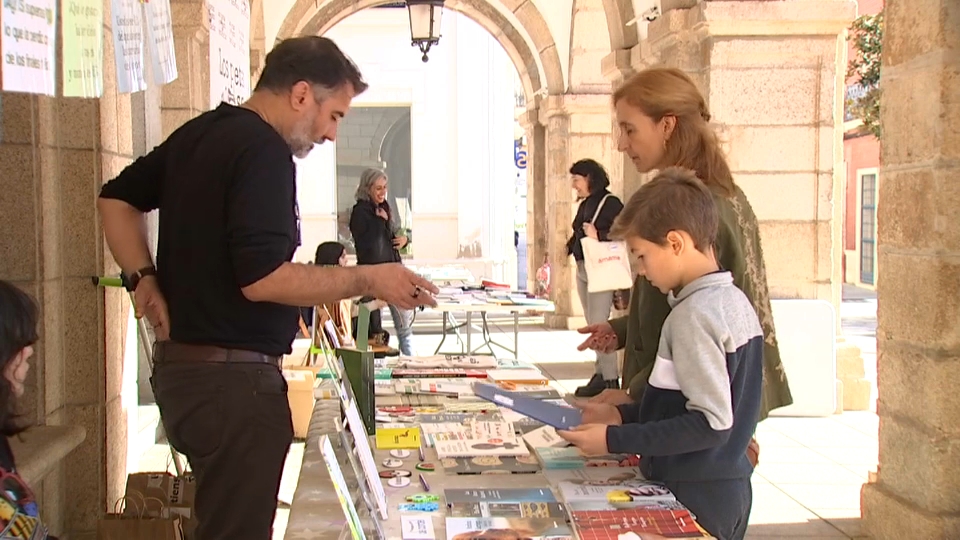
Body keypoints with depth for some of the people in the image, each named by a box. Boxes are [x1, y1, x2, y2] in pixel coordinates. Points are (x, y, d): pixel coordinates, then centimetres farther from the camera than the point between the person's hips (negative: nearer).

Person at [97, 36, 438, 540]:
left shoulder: (197, 133, 12)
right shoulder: (264, 152, -17)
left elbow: (117, 197, 22)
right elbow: (263, 278, -25)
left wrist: (143, 277, 12)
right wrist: (370, 279, -16)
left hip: (179, 363, 10)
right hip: (232, 379, -10)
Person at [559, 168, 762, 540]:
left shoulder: (693, 314, -20)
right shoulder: (735, 302, 8)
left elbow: (711, 424, -24)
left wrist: (614, 439, -22)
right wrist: (624, 415, 10)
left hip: (692, 500, -9)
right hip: (730, 492, 9)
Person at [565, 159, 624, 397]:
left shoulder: (610, 203, -11)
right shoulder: (584, 205, 16)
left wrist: (598, 237, -28)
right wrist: (572, 244, 1)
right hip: (582, 269, 9)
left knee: (599, 325, -10)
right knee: (592, 326, 12)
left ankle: (610, 379, -6)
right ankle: (600, 374, 19)